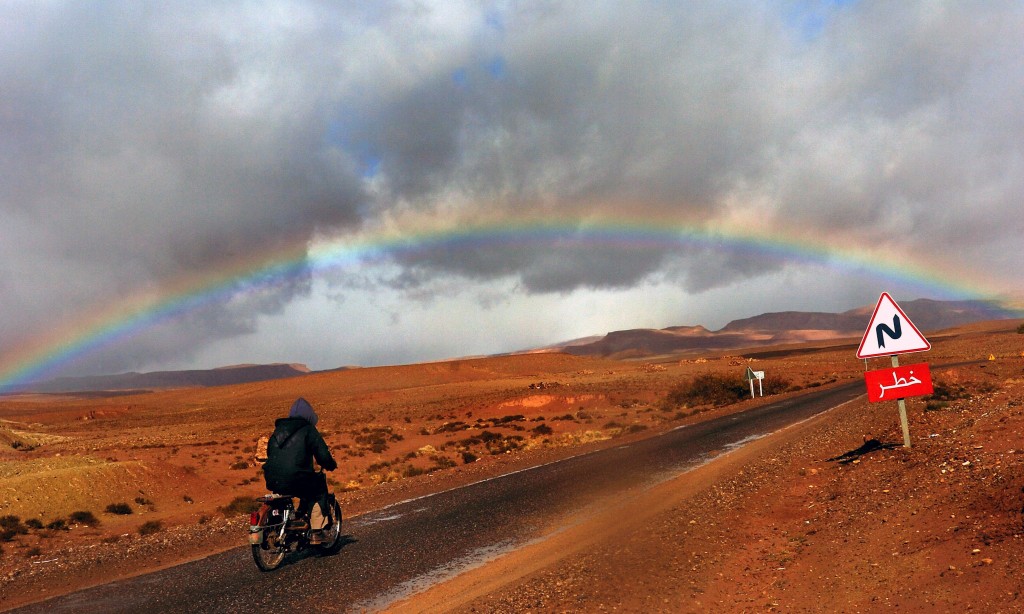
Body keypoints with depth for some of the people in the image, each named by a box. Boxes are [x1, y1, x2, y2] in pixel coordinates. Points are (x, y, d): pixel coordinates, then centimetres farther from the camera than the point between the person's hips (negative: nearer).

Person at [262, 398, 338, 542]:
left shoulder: (278, 430, 18)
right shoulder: (308, 429, 0)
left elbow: (270, 454, 27)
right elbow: (323, 455, -4)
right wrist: (331, 465, 17)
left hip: (272, 482, 7)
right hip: (294, 480, -7)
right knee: (319, 489, 18)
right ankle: (315, 532, 7)